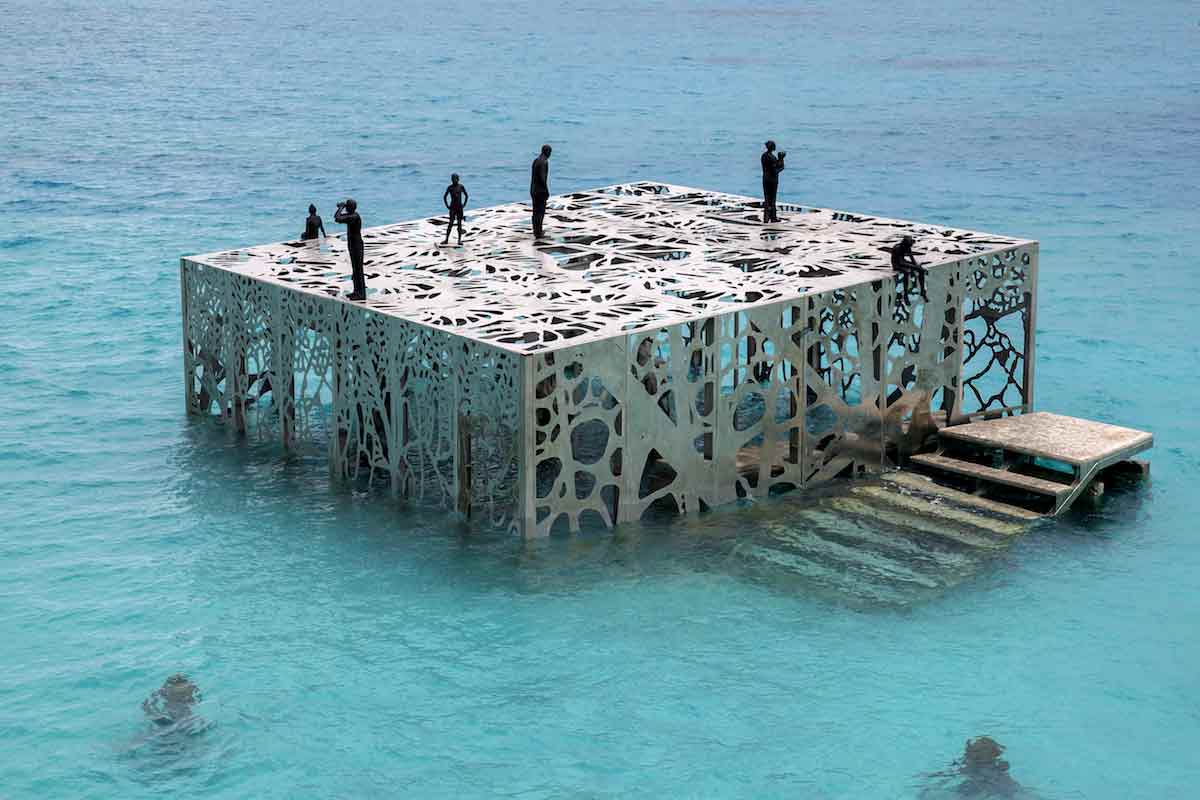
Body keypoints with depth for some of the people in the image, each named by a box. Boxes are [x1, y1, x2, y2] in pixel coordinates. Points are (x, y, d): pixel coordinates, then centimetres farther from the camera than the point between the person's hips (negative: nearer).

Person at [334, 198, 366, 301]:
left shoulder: (354, 217, -22)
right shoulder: (350, 215, 8)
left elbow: (337, 219, -29)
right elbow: (336, 216, 20)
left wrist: (341, 207, -16)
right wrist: (340, 207, 6)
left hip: (357, 246, -10)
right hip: (352, 245, 10)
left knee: (358, 269, -7)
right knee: (355, 268, 16)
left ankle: (362, 294, -5)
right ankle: (357, 291, 24)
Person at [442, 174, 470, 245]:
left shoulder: (461, 187, 1)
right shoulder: (450, 187, -1)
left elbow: (466, 196, 11)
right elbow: (444, 197, 9)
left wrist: (464, 204, 3)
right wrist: (447, 205, 1)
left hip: (459, 207, 1)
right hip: (452, 207, -1)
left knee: (459, 223, 2)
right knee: (451, 223, -9)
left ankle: (459, 240, 4)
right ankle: (446, 239, -7)